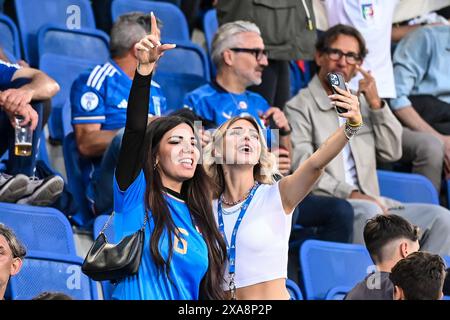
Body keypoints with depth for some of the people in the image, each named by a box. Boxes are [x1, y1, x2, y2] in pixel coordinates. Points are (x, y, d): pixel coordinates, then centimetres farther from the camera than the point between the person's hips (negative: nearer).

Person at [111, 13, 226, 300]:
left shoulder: (197, 217, 9)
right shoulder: (135, 195, -4)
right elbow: (135, 128, -18)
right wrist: (145, 68, -28)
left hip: (186, 300, 5)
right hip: (134, 295, -5)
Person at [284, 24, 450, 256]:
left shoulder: (361, 102, 24)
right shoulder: (300, 107, 4)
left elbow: (392, 153, 16)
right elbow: (303, 171, -9)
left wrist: (376, 104, 6)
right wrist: (350, 194, -20)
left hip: (369, 201, 6)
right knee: (368, 211, -38)